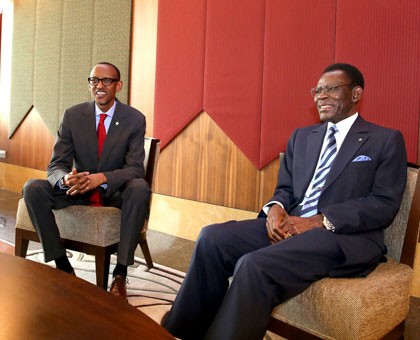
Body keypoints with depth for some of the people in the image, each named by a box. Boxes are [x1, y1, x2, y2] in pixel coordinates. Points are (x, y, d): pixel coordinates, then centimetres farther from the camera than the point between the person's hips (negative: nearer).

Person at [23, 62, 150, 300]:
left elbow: (135, 168, -14)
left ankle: (121, 273, -26)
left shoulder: (135, 119, -7)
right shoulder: (72, 116, -2)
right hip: (78, 191, 3)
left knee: (140, 188, -35)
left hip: (116, 192, -2)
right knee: (33, 188, -21)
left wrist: (102, 178, -35)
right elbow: (56, 165, -5)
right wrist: (65, 179, -32)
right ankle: (62, 265, -13)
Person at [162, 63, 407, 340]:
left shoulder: (387, 140, 4)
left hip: (347, 237, -5)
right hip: (289, 225, 6)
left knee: (255, 264, -31)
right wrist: (275, 208, -5)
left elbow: (385, 204, -6)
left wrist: (320, 221, -17)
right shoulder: (301, 136, 21)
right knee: (211, 238, -15)